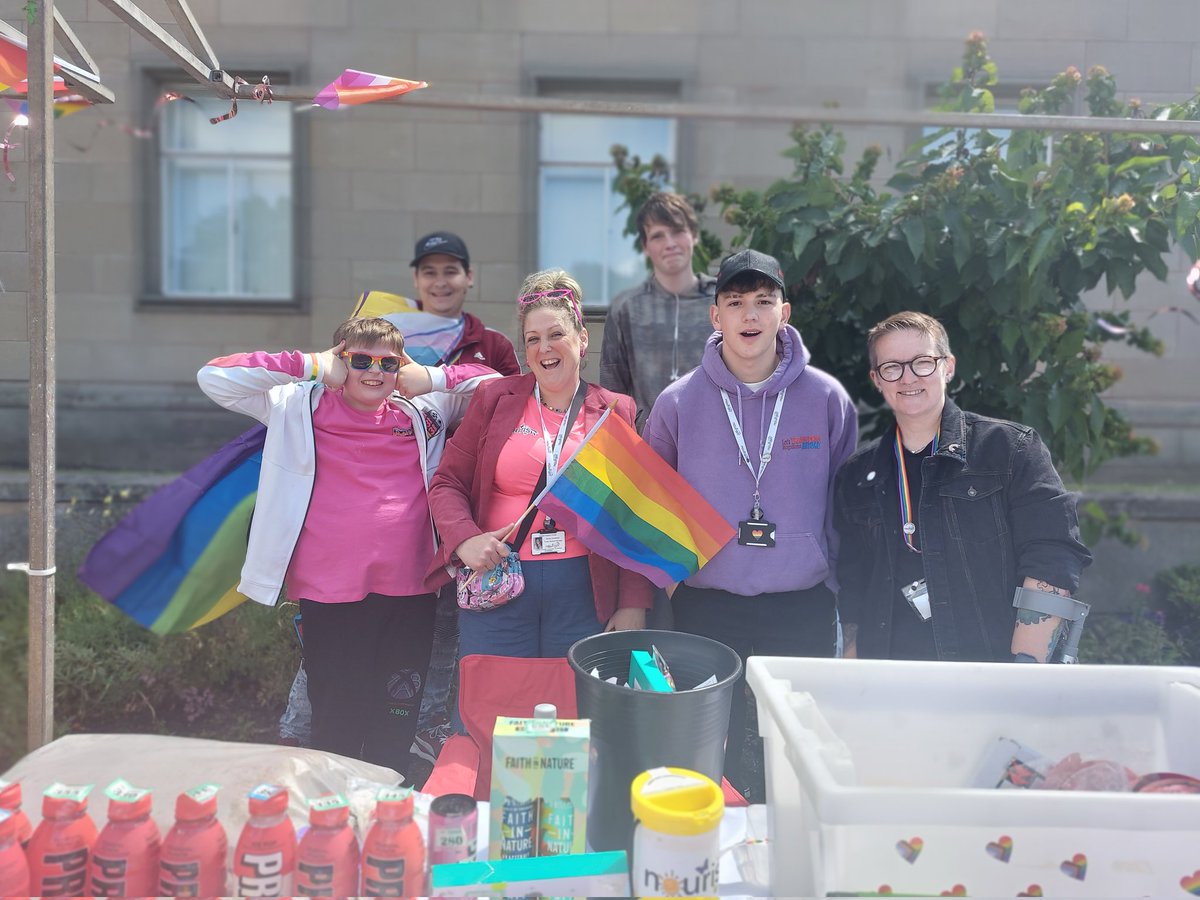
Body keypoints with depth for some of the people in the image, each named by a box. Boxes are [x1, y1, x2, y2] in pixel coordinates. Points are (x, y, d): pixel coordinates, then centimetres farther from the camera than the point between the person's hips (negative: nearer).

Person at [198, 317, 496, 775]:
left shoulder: (423, 410, 8)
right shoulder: (300, 406, 3)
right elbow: (214, 377, -3)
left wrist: (433, 378, 0)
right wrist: (308, 366, -5)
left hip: (409, 590, 3)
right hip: (330, 592, -2)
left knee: (397, 724, 13)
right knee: (336, 722, 7)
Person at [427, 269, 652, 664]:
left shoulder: (617, 411, 4)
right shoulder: (495, 399, 5)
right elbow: (448, 483, 6)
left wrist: (634, 604, -2)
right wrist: (465, 539, -13)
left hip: (585, 592, 0)